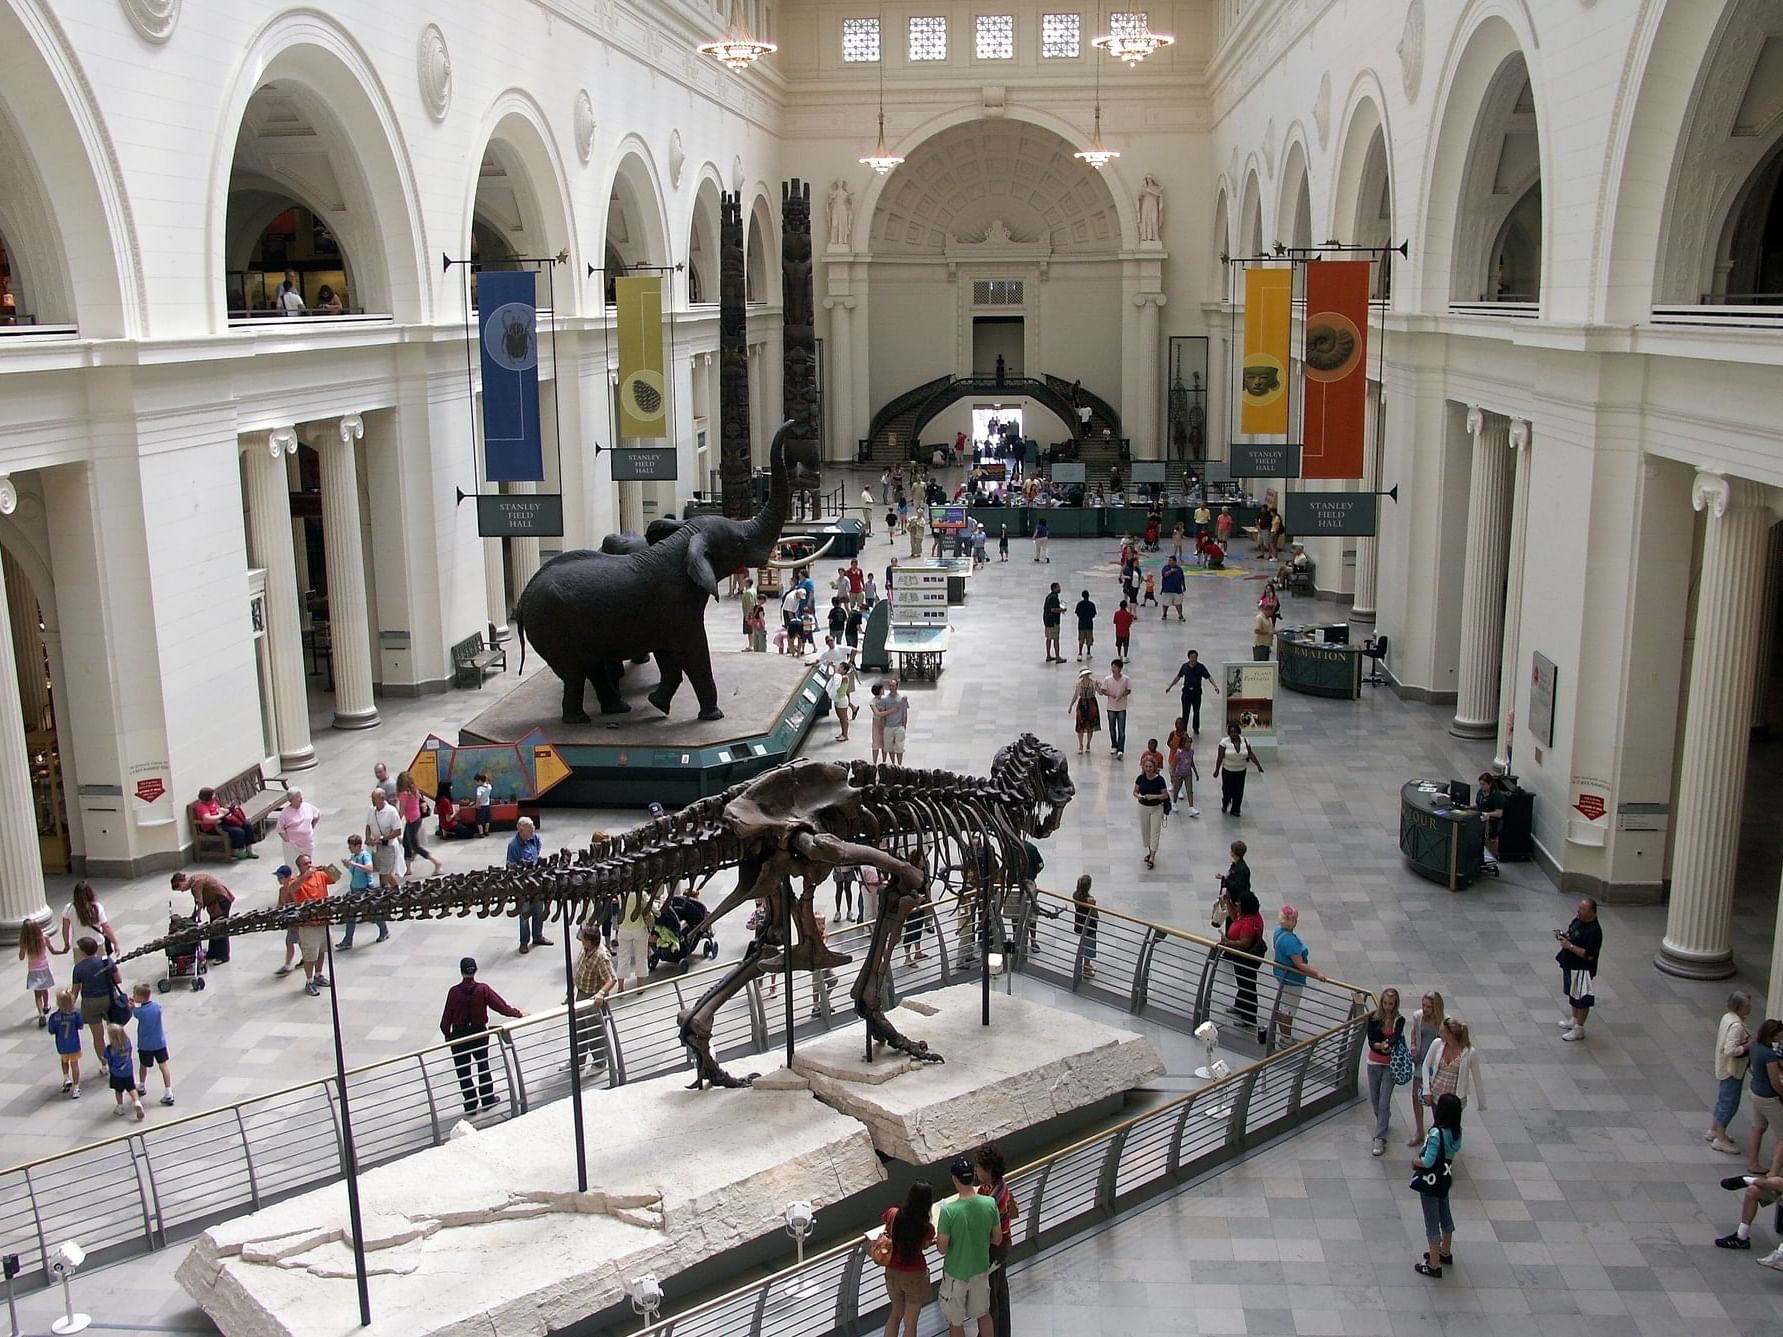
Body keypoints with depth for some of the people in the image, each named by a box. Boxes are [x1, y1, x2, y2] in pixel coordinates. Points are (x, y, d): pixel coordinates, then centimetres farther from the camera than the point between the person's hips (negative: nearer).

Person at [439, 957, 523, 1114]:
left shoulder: (454, 992, -15)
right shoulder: (483, 989, -14)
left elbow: (446, 1017, -9)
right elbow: (502, 1006, -10)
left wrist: (447, 1034, 7)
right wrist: (519, 1013, 5)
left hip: (459, 1036, -1)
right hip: (479, 1033, 1)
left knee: (463, 1071, 11)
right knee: (483, 1066, 21)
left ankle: (470, 1105, 15)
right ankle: (488, 1100, 26)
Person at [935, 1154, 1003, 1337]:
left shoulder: (949, 1210, -28)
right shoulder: (990, 1203, -17)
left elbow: (942, 1249, -18)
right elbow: (997, 1239, -5)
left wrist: (938, 1234, 1)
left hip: (955, 1274, -3)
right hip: (981, 1269, 4)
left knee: (956, 1321, 17)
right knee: (983, 1314, 25)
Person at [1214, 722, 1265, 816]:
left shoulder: (1244, 741, -3)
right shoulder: (1224, 742, -12)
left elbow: (1251, 754, 2)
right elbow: (1220, 757, -12)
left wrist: (1258, 765, -1)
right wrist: (1217, 770, -15)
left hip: (1241, 771, 2)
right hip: (1227, 771, -2)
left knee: (1238, 791, 6)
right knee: (1227, 790, 7)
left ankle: (1235, 810, 21)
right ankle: (1225, 805, 36)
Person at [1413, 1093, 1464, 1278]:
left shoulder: (1436, 1133, -31)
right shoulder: (1456, 1132, -7)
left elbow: (1428, 1162, -30)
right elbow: (1456, 1150, 9)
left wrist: (1416, 1161, -13)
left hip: (1431, 1182, -8)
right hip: (1445, 1178, 8)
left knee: (1432, 1222, 4)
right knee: (1445, 1215, 25)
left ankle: (1434, 1265, 14)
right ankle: (1445, 1252, 44)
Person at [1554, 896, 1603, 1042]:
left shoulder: (1594, 931, -27)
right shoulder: (1578, 920, 0)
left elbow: (1589, 955, -28)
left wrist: (1570, 946, -30)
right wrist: (1563, 935, -4)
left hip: (1582, 970, -9)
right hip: (1570, 965, 9)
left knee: (1582, 999, 6)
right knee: (1572, 994, 24)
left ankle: (1579, 1029, 17)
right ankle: (1574, 1020, 41)